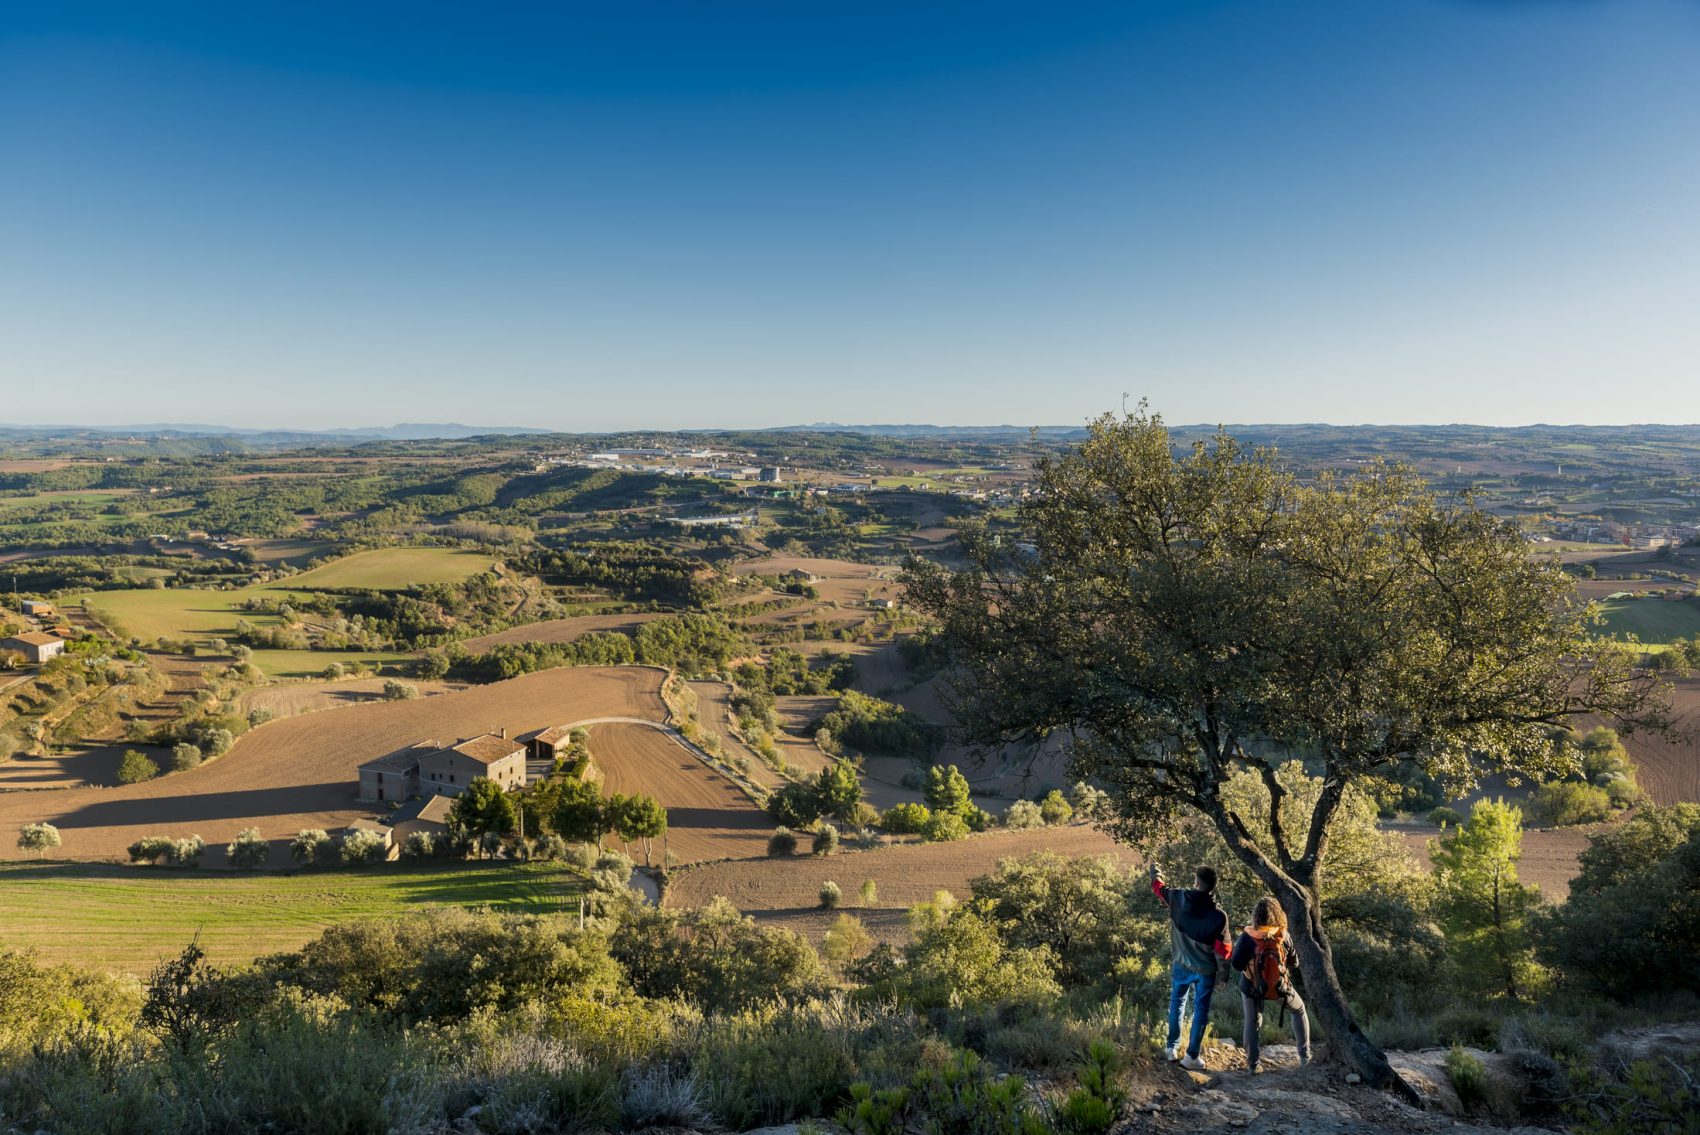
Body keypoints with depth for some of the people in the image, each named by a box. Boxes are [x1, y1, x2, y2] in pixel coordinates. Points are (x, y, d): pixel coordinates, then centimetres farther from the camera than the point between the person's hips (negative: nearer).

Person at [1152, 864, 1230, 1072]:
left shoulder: (1178, 899, -18)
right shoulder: (1218, 916, -24)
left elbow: (1158, 887, 4)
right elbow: (1223, 951, -17)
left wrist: (1155, 873, 26)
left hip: (1181, 965, 2)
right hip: (1205, 970, -2)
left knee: (1176, 1003, 23)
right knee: (1200, 1011, 13)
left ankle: (1172, 1047, 31)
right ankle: (1191, 1057, 17)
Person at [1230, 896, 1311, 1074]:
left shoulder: (1246, 937, -22)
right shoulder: (1282, 937, -19)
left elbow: (1236, 964, -15)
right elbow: (1294, 963, -5)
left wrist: (1236, 946, 1)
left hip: (1252, 987, 0)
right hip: (1279, 987, 1)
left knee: (1252, 1023, 18)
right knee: (1299, 1010, 28)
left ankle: (1252, 1065, 21)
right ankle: (1304, 1055, 32)